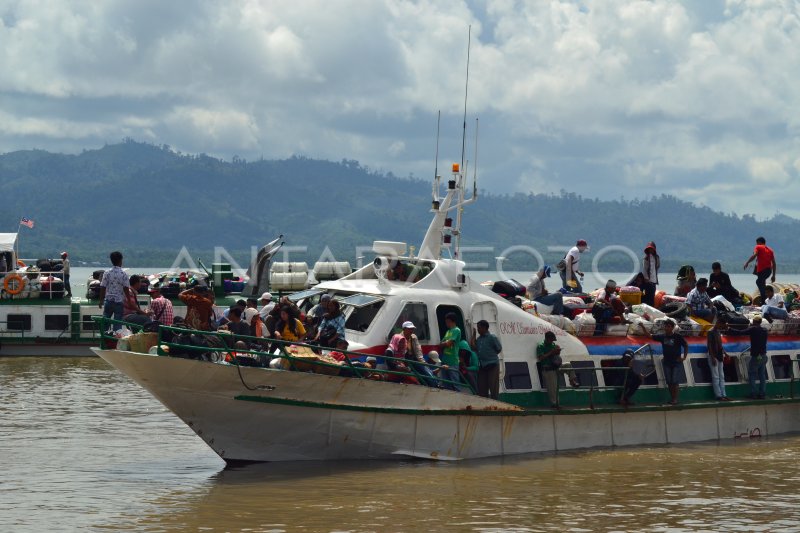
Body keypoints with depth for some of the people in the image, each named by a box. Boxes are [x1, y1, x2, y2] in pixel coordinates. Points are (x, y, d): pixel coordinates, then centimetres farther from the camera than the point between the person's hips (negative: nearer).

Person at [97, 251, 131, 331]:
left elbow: (103, 288, -2)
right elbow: (126, 289, -8)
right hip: (119, 301, -2)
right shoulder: (123, 274, -7)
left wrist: (101, 301, 7)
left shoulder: (107, 273, -3)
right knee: (117, 323, 2)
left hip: (108, 300, 2)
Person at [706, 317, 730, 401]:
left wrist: (725, 353, 12)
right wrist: (712, 357, -21)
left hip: (720, 357, 9)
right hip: (714, 357, -9)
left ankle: (723, 395, 10)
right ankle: (718, 395, -6)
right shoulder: (711, 332, -11)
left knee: (722, 377, 8)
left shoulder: (719, 332, 14)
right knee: (715, 377, -6)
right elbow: (709, 345, -16)